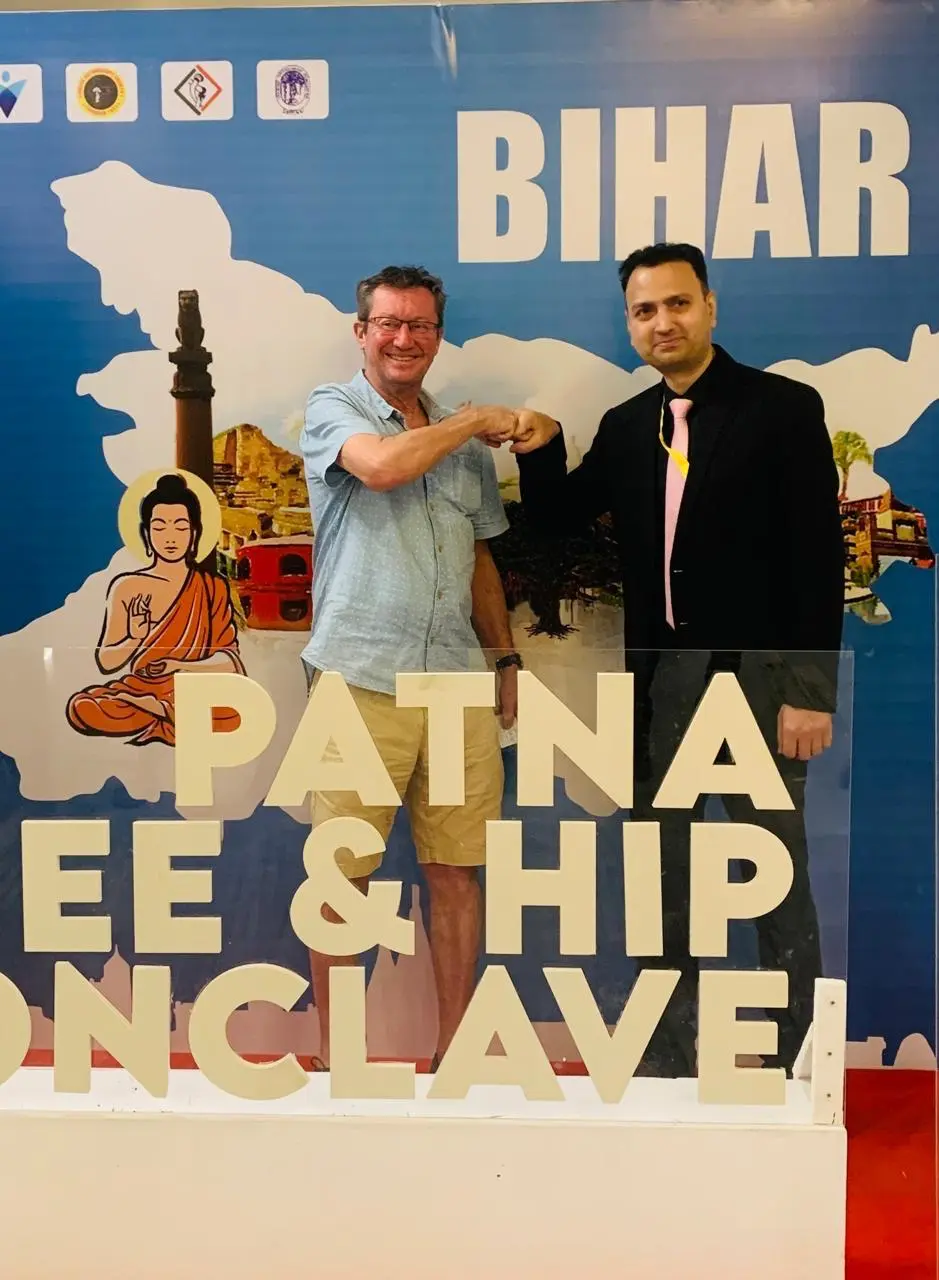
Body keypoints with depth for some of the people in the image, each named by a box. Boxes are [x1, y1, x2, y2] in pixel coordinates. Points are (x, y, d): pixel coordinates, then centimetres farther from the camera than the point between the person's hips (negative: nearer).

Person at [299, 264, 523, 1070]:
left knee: (457, 871, 8)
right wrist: (476, 419, -4)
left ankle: (453, 1046, 22)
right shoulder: (332, 409, 3)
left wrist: (507, 656, 16)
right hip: (362, 679, -4)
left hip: (459, 680, 4)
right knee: (345, 875, 3)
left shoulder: (464, 438, 16)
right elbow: (381, 466, -19)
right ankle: (333, 1050, 19)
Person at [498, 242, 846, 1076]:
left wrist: (811, 691, -15)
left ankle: (794, 1054, 25)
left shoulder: (785, 407, -7)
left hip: (757, 675, -5)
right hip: (660, 677, 5)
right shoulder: (626, 425, 8)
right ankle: (668, 1053, 30)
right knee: (660, 873, 14)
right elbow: (562, 522, 12)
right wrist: (541, 453, -7)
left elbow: (820, 556, -11)